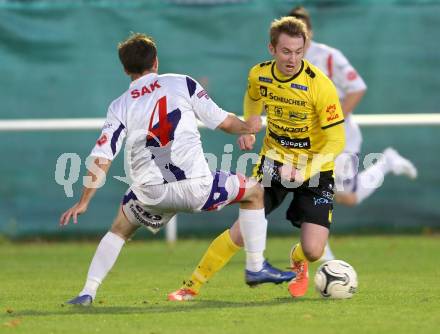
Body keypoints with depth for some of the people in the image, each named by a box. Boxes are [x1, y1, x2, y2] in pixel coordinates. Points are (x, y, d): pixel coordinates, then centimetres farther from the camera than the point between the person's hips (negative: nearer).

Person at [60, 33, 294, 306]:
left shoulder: (120, 107, 9)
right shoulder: (182, 84, 6)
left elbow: (102, 160, 2)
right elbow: (223, 121, 7)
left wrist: (83, 202, 9)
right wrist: (247, 127, 28)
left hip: (151, 193, 2)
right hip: (196, 186, -2)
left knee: (119, 230, 30)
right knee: (254, 191, 22)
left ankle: (88, 291, 16)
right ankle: (256, 268, 23)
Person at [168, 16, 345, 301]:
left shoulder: (320, 85, -24)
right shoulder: (259, 75, -8)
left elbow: (337, 141, -23)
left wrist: (303, 170, -35)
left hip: (315, 169, -3)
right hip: (274, 160, 3)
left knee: (313, 251, -13)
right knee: (242, 231, -10)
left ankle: (298, 262, 25)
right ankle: (192, 287, 5)